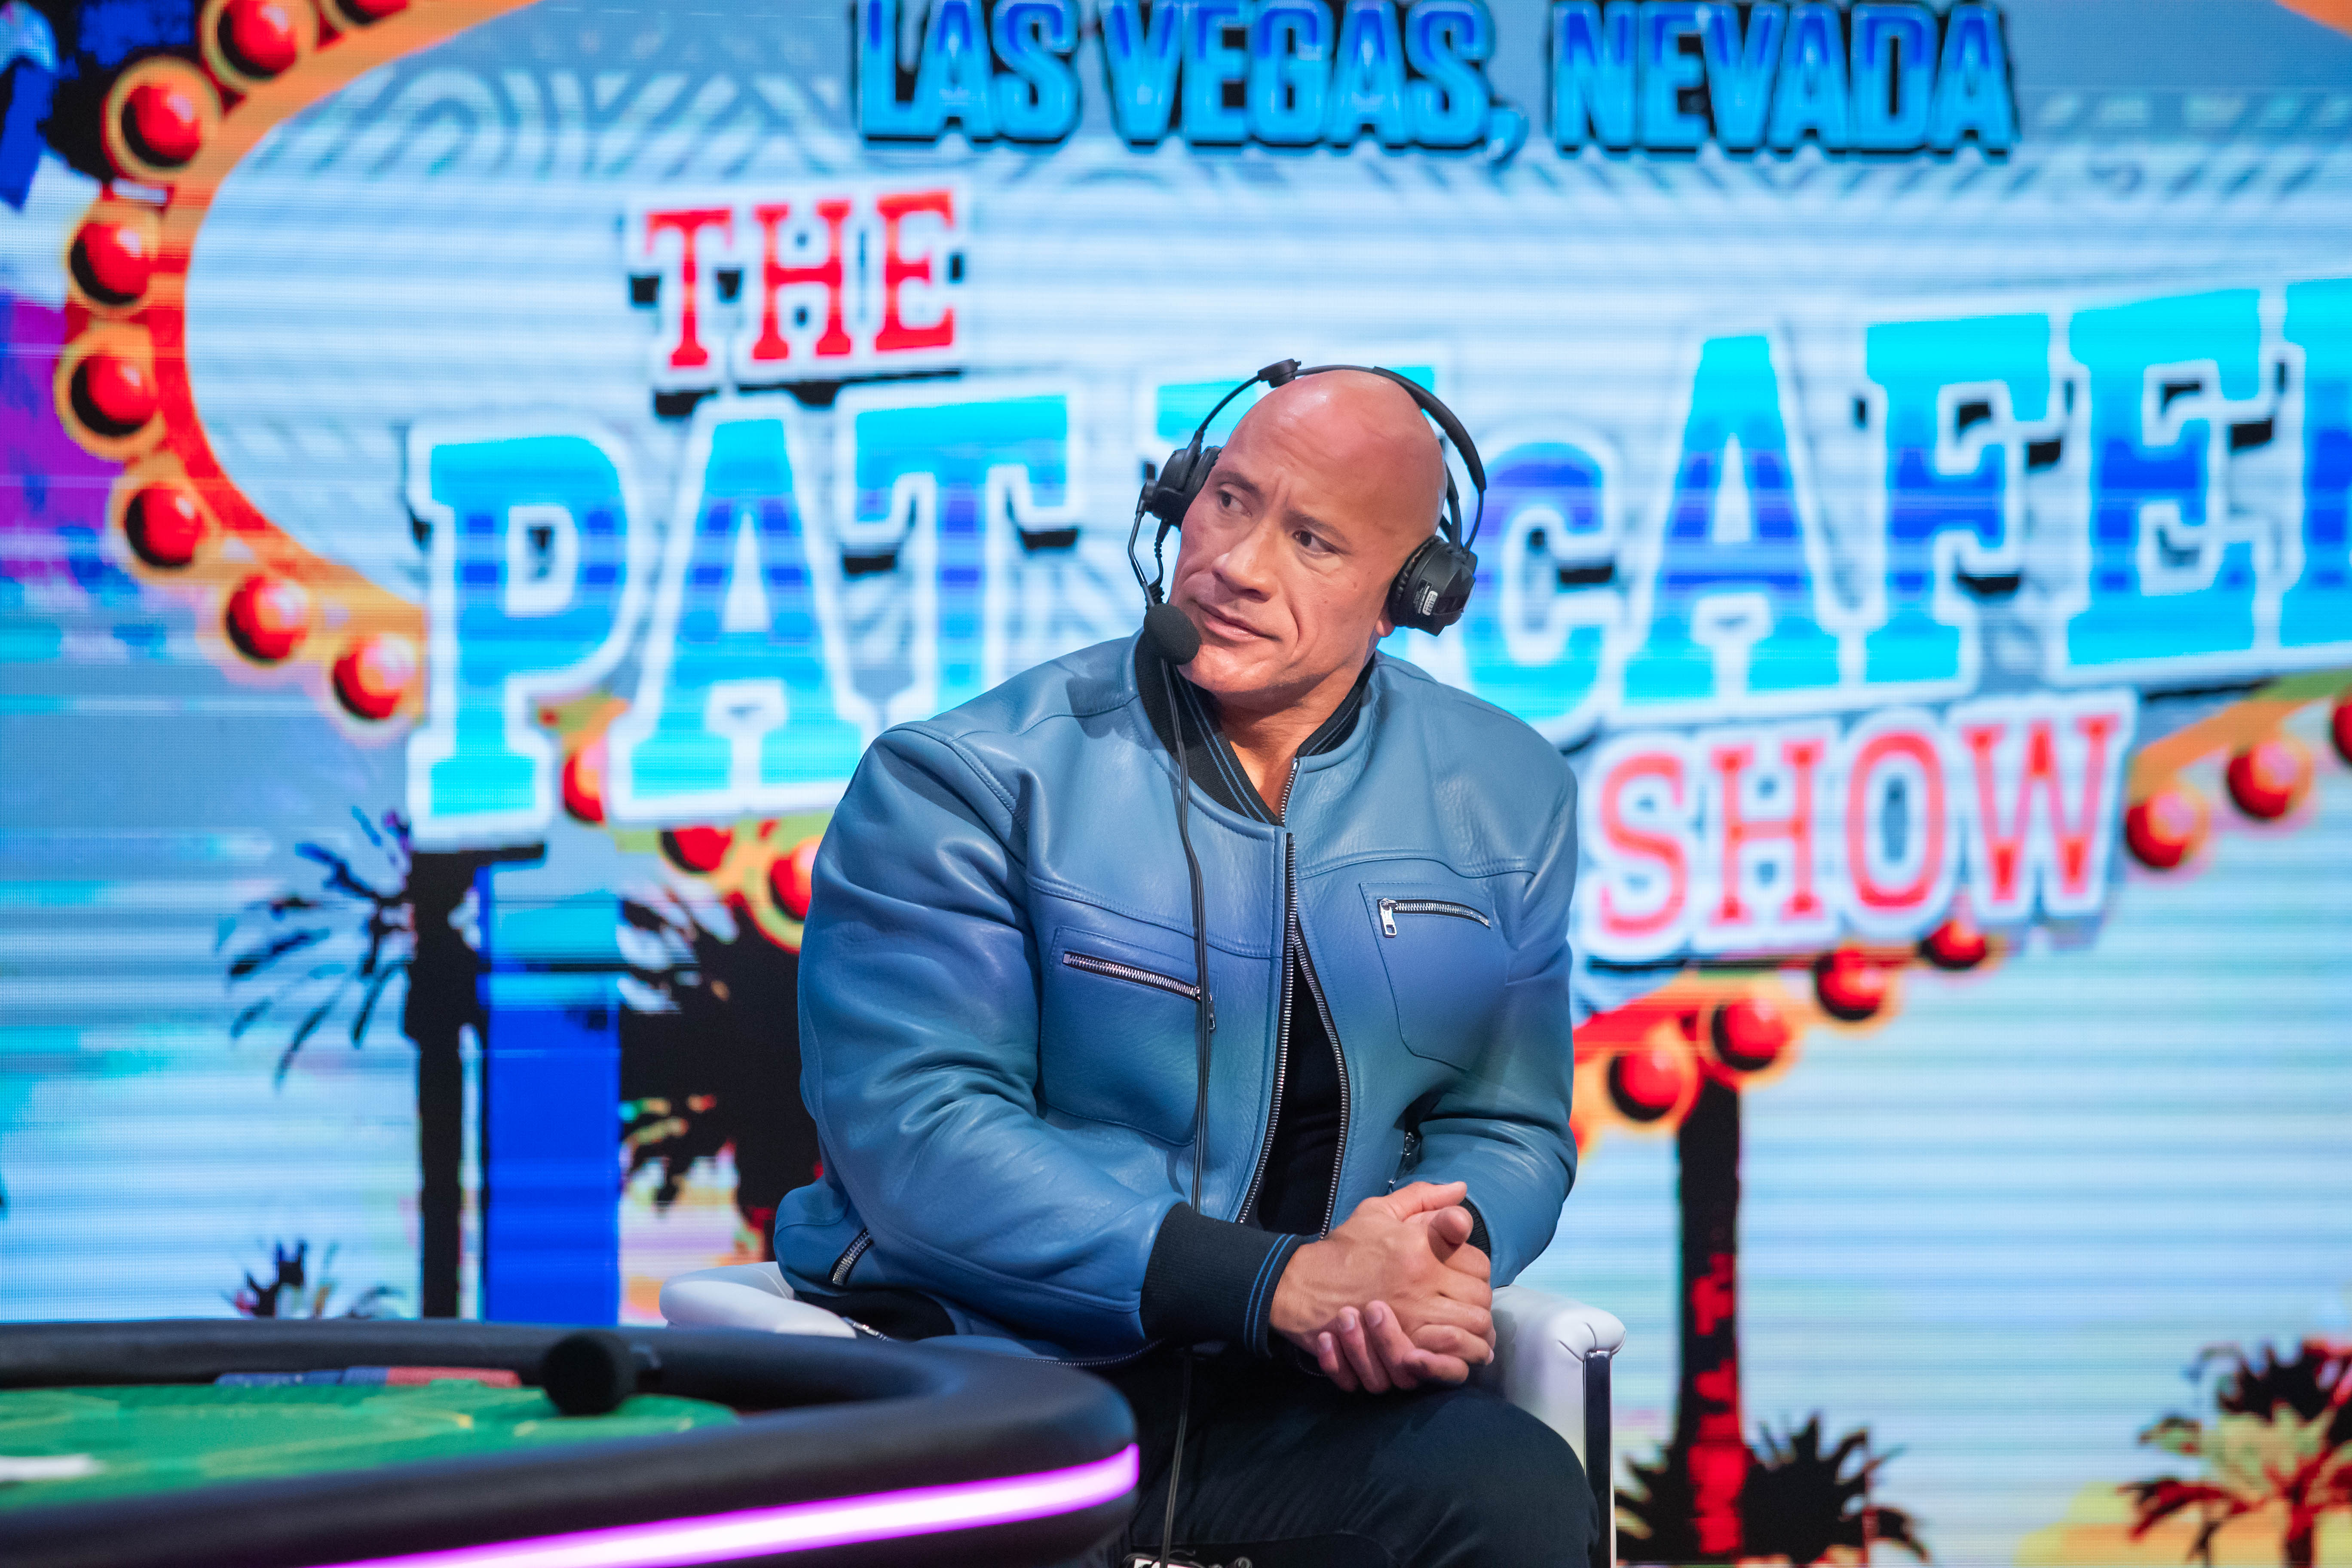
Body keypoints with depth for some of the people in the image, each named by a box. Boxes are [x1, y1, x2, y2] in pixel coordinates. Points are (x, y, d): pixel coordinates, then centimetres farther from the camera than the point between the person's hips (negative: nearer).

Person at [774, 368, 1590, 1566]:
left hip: (1292, 1398, 4)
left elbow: (1508, 1123, 16)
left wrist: (1442, 1258, -10)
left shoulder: (1499, 796, 10)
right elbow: (915, 1134, -15)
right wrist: (1283, 1281, -20)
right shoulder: (958, 783, -6)